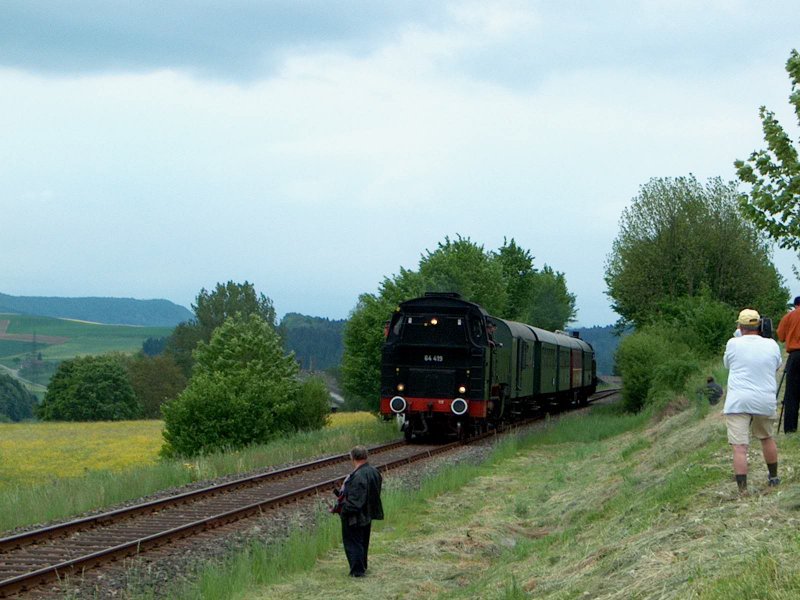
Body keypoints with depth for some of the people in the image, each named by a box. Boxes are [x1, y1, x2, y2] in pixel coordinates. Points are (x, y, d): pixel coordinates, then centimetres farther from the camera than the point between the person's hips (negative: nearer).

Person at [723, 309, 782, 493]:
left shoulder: (733, 344, -4)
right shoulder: (771, 345, 2)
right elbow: (776, 365, 21)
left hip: (738, 403, -3)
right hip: (766, 401, 3)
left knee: (739, 447, -7)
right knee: (767, 438, 25)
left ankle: (743, 490, -15)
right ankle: (773, 478, 39)